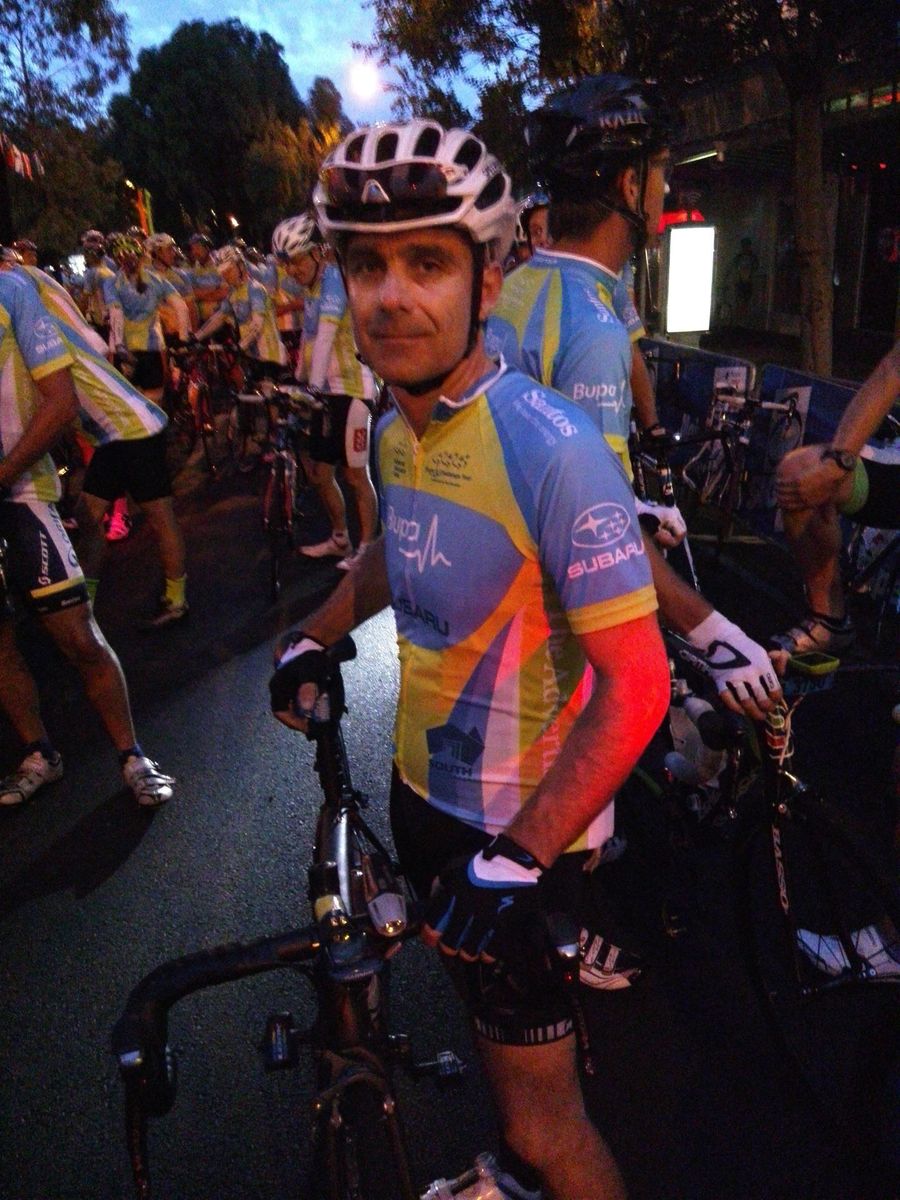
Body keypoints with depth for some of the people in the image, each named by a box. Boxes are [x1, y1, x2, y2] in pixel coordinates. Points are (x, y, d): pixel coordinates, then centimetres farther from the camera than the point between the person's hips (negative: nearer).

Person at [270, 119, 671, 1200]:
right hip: (423, 784, 8)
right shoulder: (395, 427, -3)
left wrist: (519, 858, -26)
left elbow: (635, 684, -26)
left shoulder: (553, 450, -28)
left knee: (542, 1113, 7)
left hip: (520, 825, -7)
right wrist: (312, 638, 22)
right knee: (486, 1010, 29)